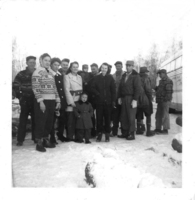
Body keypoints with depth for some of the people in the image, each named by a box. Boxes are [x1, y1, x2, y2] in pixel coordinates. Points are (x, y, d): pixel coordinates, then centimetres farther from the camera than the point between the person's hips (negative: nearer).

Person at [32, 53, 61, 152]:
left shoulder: (50, 73, 16)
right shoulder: (37, 72, -5)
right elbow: (36, 88, -13)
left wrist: (58, 100, 12)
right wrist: (40, 101, -19)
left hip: (51, 101, 7)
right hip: (42, 101, -7)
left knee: (49, 122, 11)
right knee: (41, 122, -1)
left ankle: (46, 140, 24)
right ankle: (39, 143, 9)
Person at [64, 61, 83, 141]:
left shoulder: (79, 77, 18)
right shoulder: (67, 76, 0)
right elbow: (67, 90, -7)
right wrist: (71, 101, -13)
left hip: (79, 100, 5)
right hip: (71, 100, -5)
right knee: (70, 119, -4)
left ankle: (77, 136, 12)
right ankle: (69, 137, 5)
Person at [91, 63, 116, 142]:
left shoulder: (110, 78, 5)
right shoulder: (97, 77, 7)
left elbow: (113, 90, 2)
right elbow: (93, 88, 6)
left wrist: (113, 100, -5)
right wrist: (97, 94, -10)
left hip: (108, 101, -1)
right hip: (99, 101, 1)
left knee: (107, 118, 4)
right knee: (99, 118, 2)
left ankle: (107, 134, 15)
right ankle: (99, 133, 14)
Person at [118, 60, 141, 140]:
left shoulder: (135, 76, -3)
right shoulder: (124, 75, 17)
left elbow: (138, 88, -10)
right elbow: (120, 87, 18)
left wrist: (135, 100, -16)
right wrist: (119, 97, 9)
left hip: (131, 98, -6)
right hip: (123, 98, 6)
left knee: (131, 117, -3)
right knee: (123, 117, 7)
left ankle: (131, 134, 6)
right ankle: (125, 133, 16)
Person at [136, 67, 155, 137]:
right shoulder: (146, 79, -11)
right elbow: (148, 90, -16)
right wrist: (150, 98, -5)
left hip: (138, 100, 6)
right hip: (145, 100, -6)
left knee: (139, 115, 13)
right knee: (148, 115, 4)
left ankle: (138, 130, 19)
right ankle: (148, 131, 3)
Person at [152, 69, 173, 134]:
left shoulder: (168, 81, -9)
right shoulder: (161, 81, 20)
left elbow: (169, 91, -17)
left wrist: (166, 99, -22)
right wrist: (156, 88, 8)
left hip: (165, 101, -9)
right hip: (160, 101, 9)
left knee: (165, 115, -6)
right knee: (158, 114, 9)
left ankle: (165, 129, 1)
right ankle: (158, 128, 15)